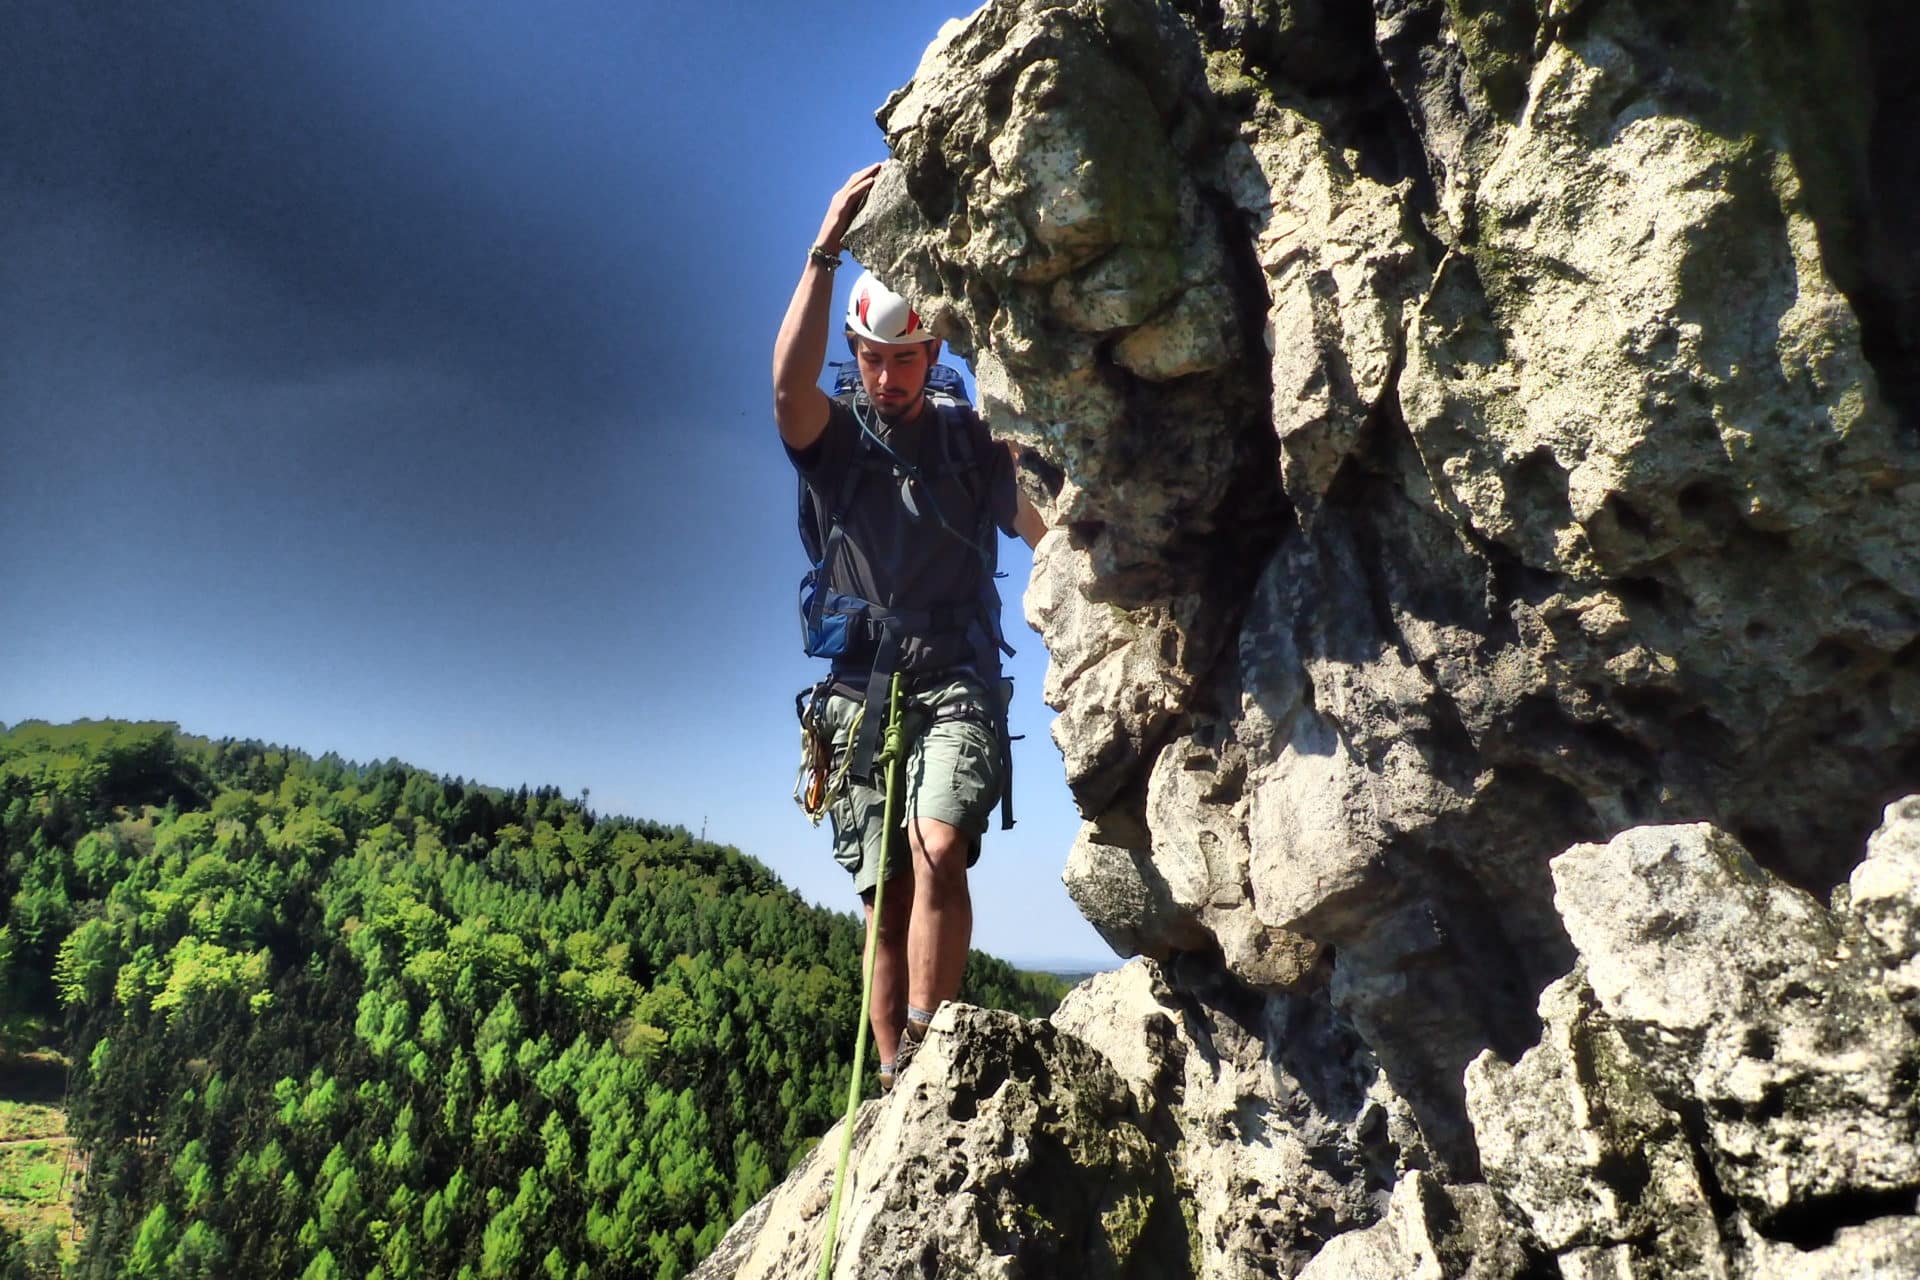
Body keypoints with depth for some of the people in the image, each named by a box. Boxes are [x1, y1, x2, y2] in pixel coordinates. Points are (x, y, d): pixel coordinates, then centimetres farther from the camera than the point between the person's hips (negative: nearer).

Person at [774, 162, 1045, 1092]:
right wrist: (827, 247, -15)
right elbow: (789, 381, -12)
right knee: (886, 903, 1)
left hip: (956, 680, -1)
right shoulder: (834, 439, 10)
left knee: (938, 851, -24)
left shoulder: (974, 440, 11)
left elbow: (1049, 531, 0)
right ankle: (898, 1088, 9)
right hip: (861, 688, 1)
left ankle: (922, 1052, -17)